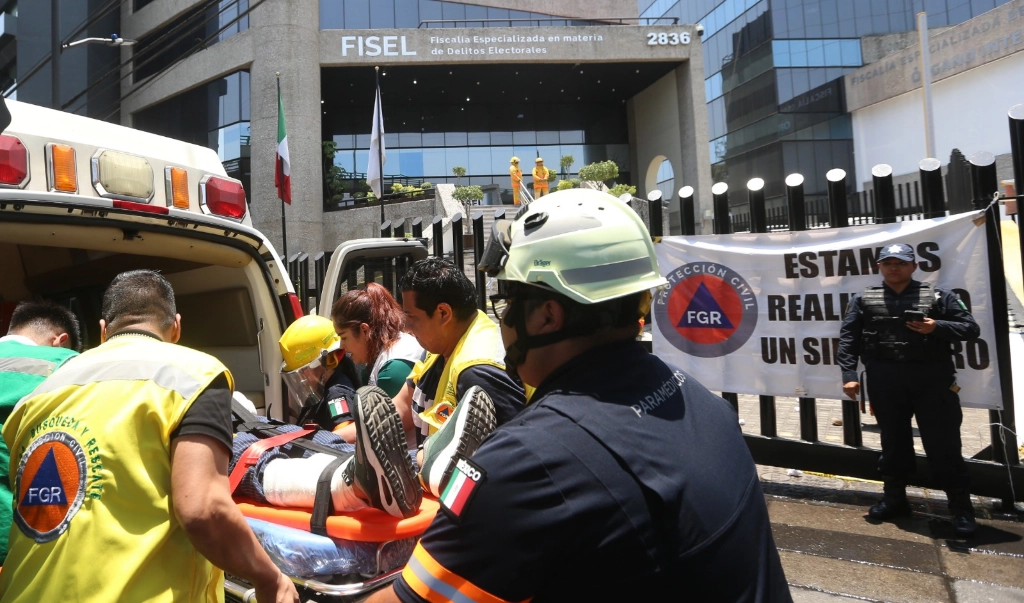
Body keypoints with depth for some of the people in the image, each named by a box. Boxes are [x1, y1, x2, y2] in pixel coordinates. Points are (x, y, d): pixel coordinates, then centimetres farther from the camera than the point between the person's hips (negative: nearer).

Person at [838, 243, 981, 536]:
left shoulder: (938, 296, 5)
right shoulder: (863, 300, 7)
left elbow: (971, 328, 4)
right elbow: (848, 338, 5)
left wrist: (937, 327, -15)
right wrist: (849, 374, -4)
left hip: (932, 379, -1)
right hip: (885, 380, 1)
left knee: (943, 444, 1)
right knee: (893, 441, 12)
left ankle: (961, 507, 14)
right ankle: (895, 498, 25)